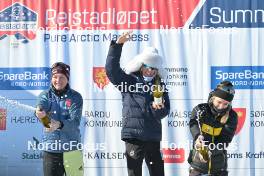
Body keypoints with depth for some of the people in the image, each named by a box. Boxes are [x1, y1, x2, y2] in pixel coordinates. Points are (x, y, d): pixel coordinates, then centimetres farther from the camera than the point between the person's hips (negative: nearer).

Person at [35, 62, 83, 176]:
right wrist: (40, 113, -44)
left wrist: (59, 125, -34)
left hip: (72, 150, 0)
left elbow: (75, 121, -14)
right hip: (50, 149, 0)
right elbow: (41, 106, -19)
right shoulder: (45, 95, 3)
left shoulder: (75, 97, -1)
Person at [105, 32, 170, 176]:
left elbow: (165, 111, 6)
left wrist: (158, 108, -17)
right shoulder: (129, 82, 1)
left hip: (153, 137, 4)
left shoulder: (160, 86, 10)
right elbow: (111, 68, -11)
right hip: (133, 135, -4)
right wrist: (117, 45, -17)